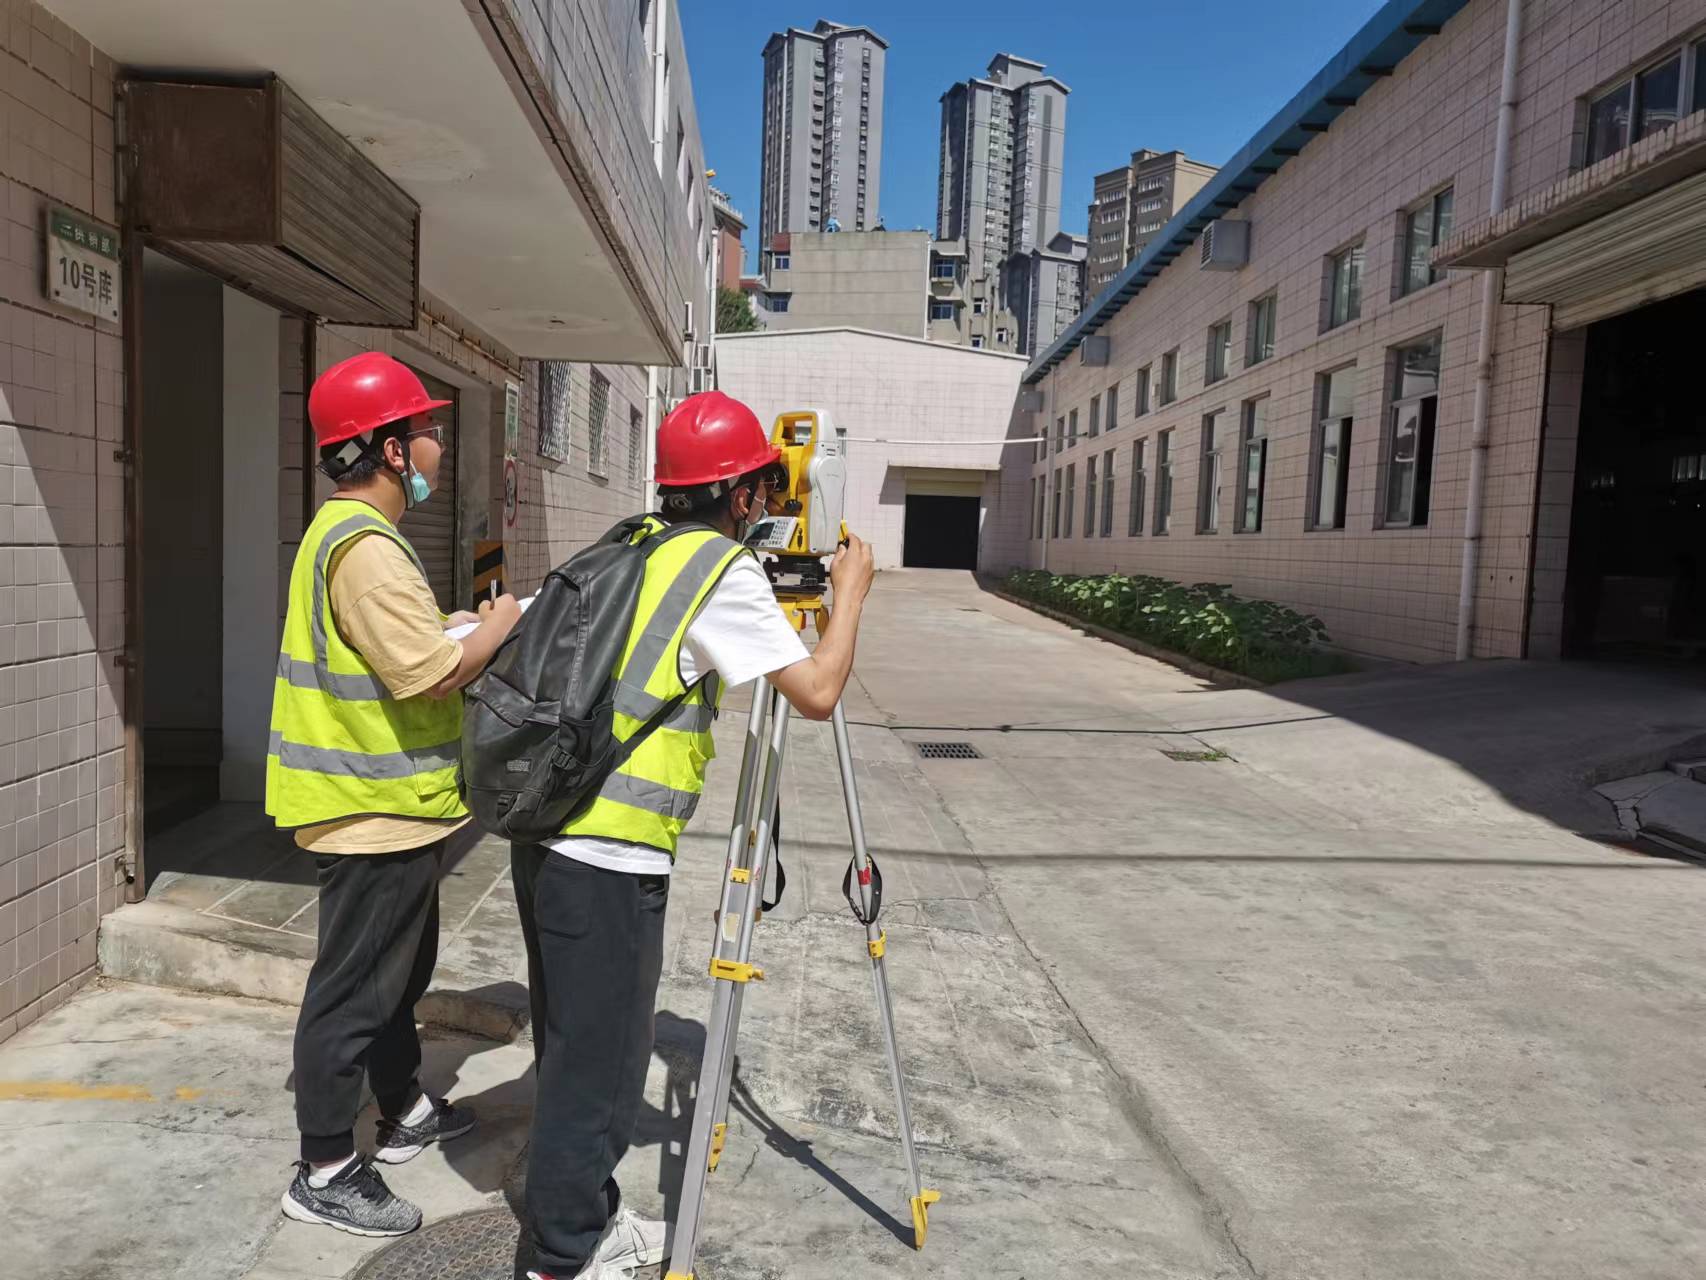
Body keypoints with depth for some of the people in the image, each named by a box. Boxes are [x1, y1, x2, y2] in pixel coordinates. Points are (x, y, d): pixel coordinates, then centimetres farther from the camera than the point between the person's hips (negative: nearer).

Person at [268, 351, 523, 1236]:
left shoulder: (350, 531, 12)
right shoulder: (367, 546, -23)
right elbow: (432, 674, -27)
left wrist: (465, 630, 6)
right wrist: (498, 625, -11)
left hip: (385, 805, 11)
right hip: (375, 812, -11)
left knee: (399, 972, 22)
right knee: (353, 990, 2)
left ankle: (404, 1111, 38)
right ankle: (324, 1173, 17)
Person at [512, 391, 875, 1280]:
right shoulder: (725, 570, -10)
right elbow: (817, 692, -15)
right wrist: (850, 590, 1)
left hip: (546, 832, 9)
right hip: (610, 853, -8)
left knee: (576, 1046, 19)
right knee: (596, 1062, 6)